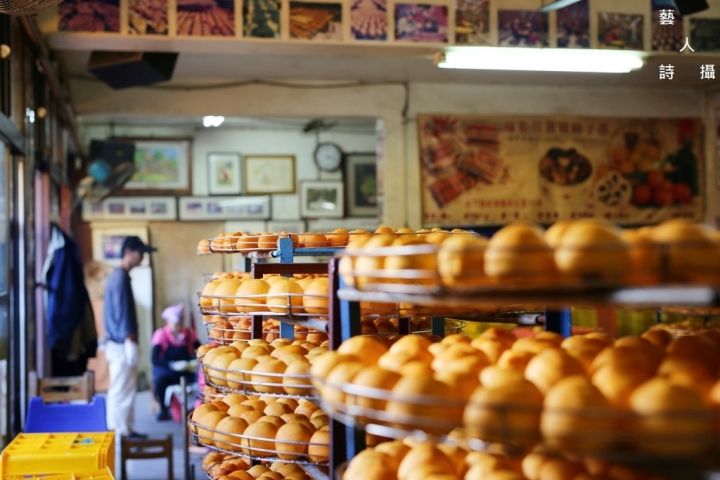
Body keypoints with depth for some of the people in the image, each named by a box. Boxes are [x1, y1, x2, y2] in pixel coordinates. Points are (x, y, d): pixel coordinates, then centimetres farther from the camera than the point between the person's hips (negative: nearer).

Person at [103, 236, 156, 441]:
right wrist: (130, 341, -21)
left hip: (116, 342, 10)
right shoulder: (121, 278, -16)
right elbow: (123, 313, -20)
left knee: (119, 389, 13)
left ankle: (123, 430, 19)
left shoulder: (117, 276, 15)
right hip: (122, 343, -10)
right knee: (124, 389, -5)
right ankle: (123, 433, -1)